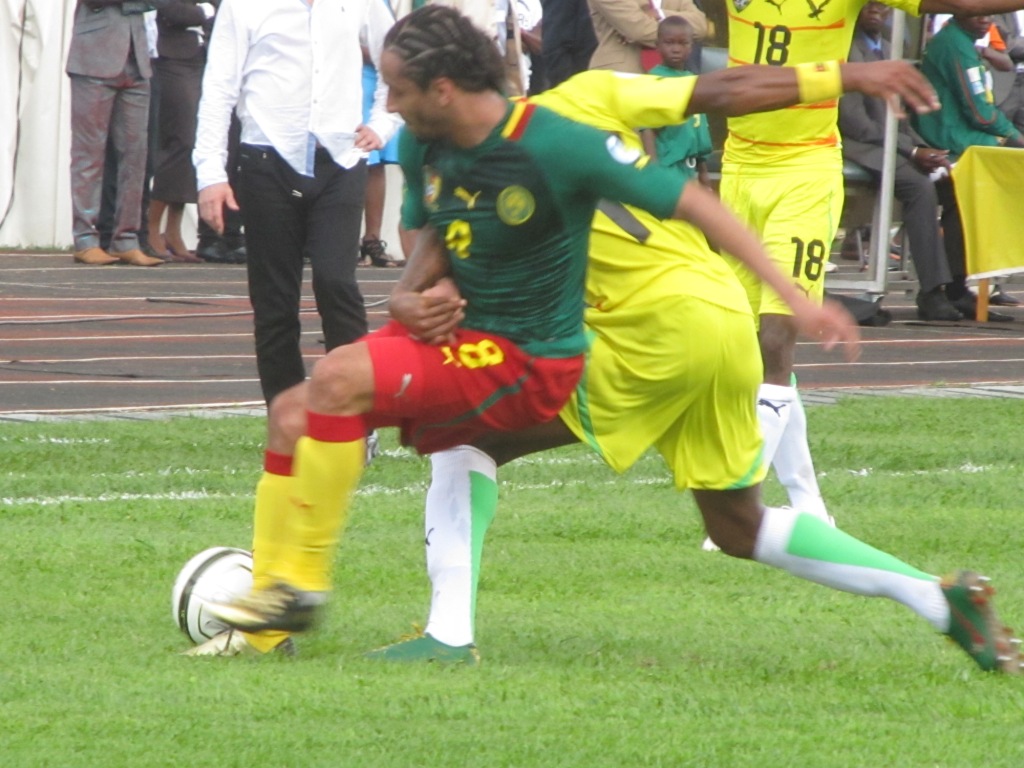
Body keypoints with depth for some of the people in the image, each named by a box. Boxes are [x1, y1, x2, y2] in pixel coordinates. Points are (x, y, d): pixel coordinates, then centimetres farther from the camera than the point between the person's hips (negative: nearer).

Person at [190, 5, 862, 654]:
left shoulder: (555, 147, -23)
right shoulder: (422, 145, 0)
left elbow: (692, 202, -19)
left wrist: (796, 298, -22)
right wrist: (409, 296, -5)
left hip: (527, 362, -8)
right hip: (457, 331, 8)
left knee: (340, 377, -25)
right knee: (293, 414, 1)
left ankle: (304, 583, -15)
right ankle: (267, 624, 8)